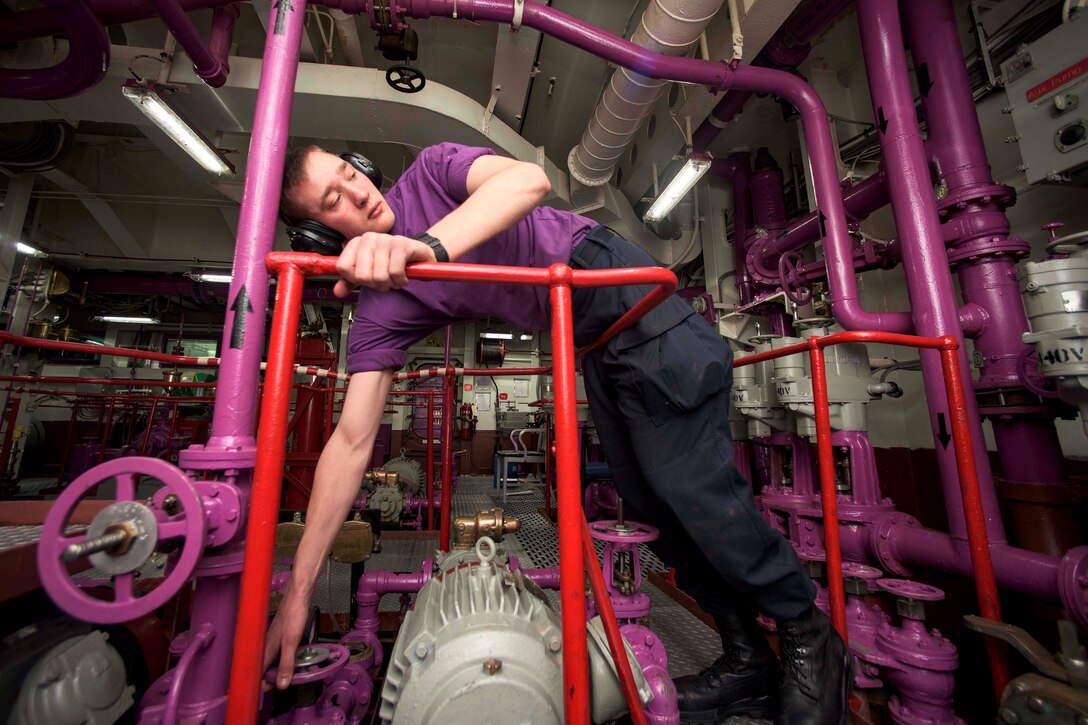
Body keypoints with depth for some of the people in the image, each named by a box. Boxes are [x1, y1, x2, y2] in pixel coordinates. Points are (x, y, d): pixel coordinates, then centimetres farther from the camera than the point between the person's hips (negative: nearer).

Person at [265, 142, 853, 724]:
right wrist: (297, 592, -8)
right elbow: (351, 441, -7)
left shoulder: (430, 170, -4)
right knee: (644, 497, 5)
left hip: (626, 294, -4)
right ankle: (747, 658, 26)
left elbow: (528, 180, -26)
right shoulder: (379, 311, 0)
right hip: (592, 344, 5)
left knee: (689, 485, -11)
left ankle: (809, 639, 16)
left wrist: (427, 246, -41)